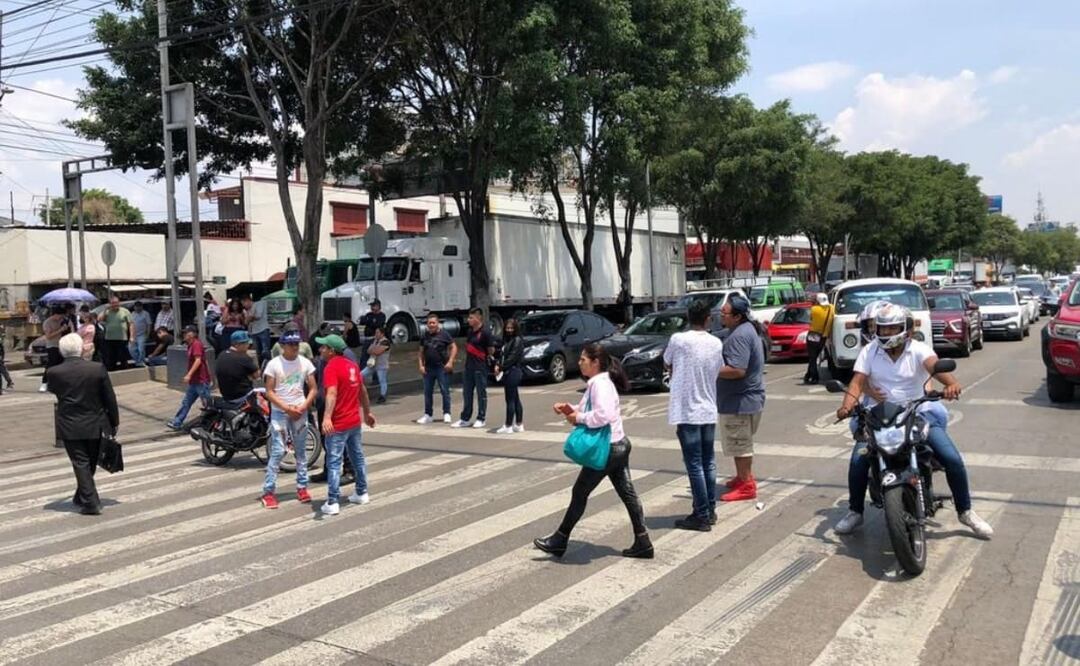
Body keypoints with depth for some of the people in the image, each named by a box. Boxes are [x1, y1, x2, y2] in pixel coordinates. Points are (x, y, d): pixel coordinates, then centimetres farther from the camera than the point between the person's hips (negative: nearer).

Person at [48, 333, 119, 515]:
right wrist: (114, 422, 7)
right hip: (94, 425, 1)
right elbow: (110, 398, -4)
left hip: (70, 426, -1)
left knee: (80, 464, 3)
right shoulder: (98, 369, -12)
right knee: (90, 463, 18)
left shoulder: (55, 373, -11)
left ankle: (90, 502, -1)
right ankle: (81, 497, 32)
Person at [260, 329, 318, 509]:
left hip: (300, 412, 3)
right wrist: (287, 408, -16)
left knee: (301, 450, 9)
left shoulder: (305, 363, 1)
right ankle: (268, 491, -2)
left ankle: (302, 486, 19)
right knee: (277, 452, -6)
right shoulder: (274, 364, -8)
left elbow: (313, 389, 3)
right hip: (280, 412, -3)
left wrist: (303, 407, -11)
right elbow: (269, 392, -8)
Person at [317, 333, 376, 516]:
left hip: (338, 424, -8)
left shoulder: (331, 367, -17)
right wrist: (367, 412, 29)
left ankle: (332, 504, -4)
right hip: (355, 421, 8)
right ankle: (362, 493, 30)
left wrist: (327, 417, -44)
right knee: (357, 457, 19)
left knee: (334, 462, -4)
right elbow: (363, 391, 18)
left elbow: (332, 393, -32)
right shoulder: (352, 365, 9)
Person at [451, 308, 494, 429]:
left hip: (480, 368, -8)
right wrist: (470, 357, 7)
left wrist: (484, 357, 3)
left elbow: (491, 351, -9)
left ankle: (481, 419, 11)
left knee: (481, 393, 2)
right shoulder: (470, 331, 10)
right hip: (469, 366, 8)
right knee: (466, 393, 11)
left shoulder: (484, 333, -13)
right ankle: (464, 419, 18)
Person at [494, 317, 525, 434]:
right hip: (509, 372, 9)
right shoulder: (507, 340, 18)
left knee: (510, 400, -7)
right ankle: (519, 425, 17)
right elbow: (502, 355, 16)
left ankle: (508, 426, -4)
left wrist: (501, 368, -13)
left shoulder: (517, 340, -9)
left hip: (512, 372, -9)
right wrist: (498, 365, -2)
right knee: (515, 399, 12)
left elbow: (512, 358, -17)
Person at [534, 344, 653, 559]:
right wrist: (570, 410, 6)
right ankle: (642, 543, 14)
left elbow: (603, 415, -32)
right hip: (618, 446, 10)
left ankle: (559, 541, 13)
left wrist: (578, 417, -20)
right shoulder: (597, 383, 13)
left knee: (579, 493, 2)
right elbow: (591, 412, 21)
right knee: (627, 494, 10)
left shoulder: (600, 384, -19)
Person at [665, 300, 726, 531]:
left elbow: (667, 365, 6)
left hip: (687, 412, -5)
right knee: (708, 462, 15)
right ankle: (710, 511, 22)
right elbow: (719, 372, 12)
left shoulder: (678, 340, -10)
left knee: (694, 465, -2)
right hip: (708, 411, 5)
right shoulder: (716, 344, 2)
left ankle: (702, 516, 2)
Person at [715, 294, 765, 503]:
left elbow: (737, 370, -30)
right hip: (740, 397, 11)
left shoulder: (739, 335, -23)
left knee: (739, 444, -2)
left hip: (740, 399, -11)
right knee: (740, 443, 22)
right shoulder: (743, 329, 10)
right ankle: (744, 477, 34)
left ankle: (746, 486, 6)